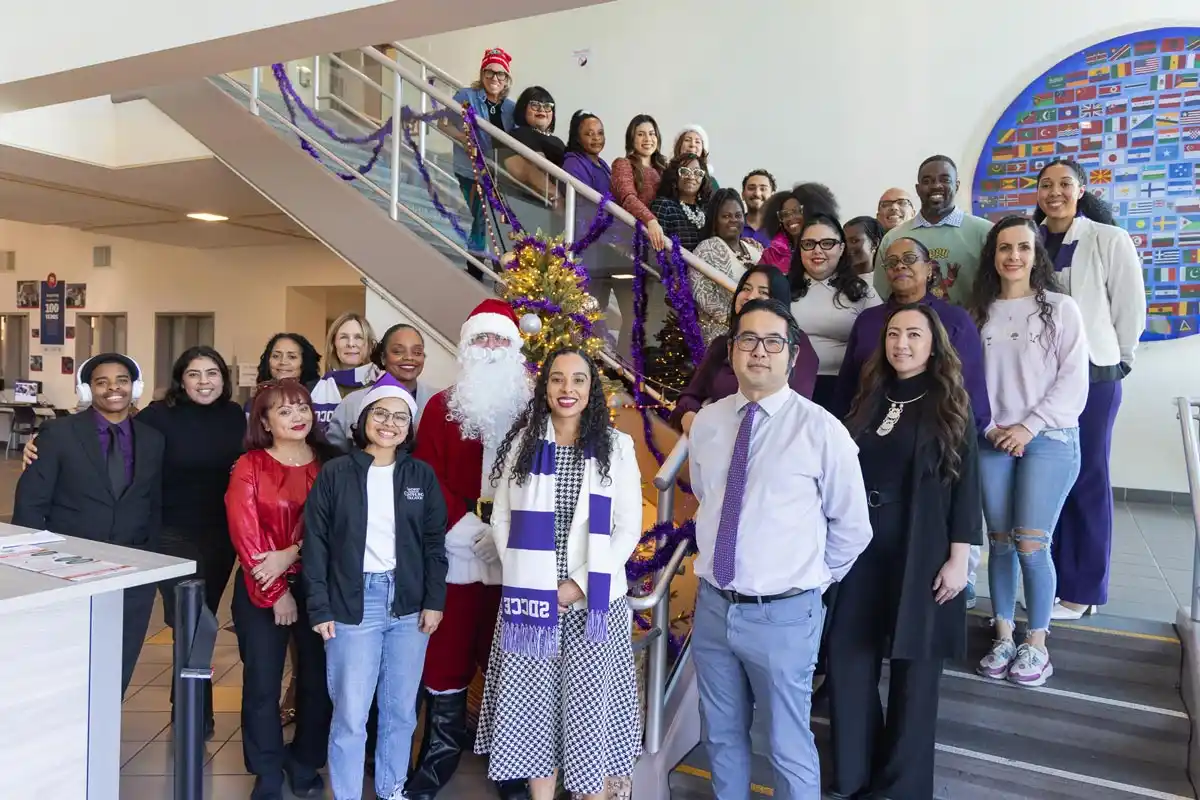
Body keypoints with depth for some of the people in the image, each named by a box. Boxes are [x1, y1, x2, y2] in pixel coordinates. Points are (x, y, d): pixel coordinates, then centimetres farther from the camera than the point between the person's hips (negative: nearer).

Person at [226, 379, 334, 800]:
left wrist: (291, 553, -17)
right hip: (261, 590, -2)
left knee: (318, 678, 7)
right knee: (262, 683, 4)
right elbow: (244, 534, -8)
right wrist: (277, 592, -10)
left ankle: (305, 765, 27)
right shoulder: (249, 467, -3)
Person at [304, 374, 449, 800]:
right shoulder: (335, 473, 0)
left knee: (401, 710, 11)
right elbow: (316, 543, -1)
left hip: (409, 603, 2)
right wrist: (320, 608, -6)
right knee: (349, 716, 0)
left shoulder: (422, 475, 5)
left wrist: (434, 601, -2)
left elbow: (434, 543, 6)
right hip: (353, 603, -2)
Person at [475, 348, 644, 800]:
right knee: (533, 707, 8)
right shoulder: (522, 443, 5)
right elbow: (501, 521, 6)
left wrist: (582, 584, -10)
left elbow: (628, 528, -2)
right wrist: (523, 580, -5)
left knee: (590, 707, 4)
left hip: (594, 601, -1)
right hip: (531, 599, 2)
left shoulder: (616, 446, 1)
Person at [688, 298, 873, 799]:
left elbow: (852, 527, -2)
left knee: (788, 748, 11)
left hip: (783, 615, -4)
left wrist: (813, 580, 5)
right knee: (721, 737, 21)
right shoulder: (706, 423, 2)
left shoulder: (821, 430, -12)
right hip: (712, 606, 5)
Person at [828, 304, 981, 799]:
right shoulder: (868, 400, 8)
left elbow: (966, 486, -5)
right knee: (848, 658, 4)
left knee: (912, 666, 7)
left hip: (921, 553, -3)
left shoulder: (949, 407, -2)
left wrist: (958, 558, -10)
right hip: (861, 547, 4)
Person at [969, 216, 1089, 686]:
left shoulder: (1060, 308, 0)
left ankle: (1037, 643, 13)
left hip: (1049, 440, -3)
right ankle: (1003, 637, 20)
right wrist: (990, 427, -6)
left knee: (1031, 545, -5)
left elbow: (1073, 382, -5)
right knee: (1000, 542, 7)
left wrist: (1030, 426, -11)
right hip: (992, 442, 3)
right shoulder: (980, 312, 8)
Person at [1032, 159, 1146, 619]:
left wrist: (1118, 361, 4)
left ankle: (1082, 590, 14)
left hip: (1092, 375, -4)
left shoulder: (1109, 240, -4)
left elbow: (1130, 307, -1)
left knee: (1086, 480, 3)